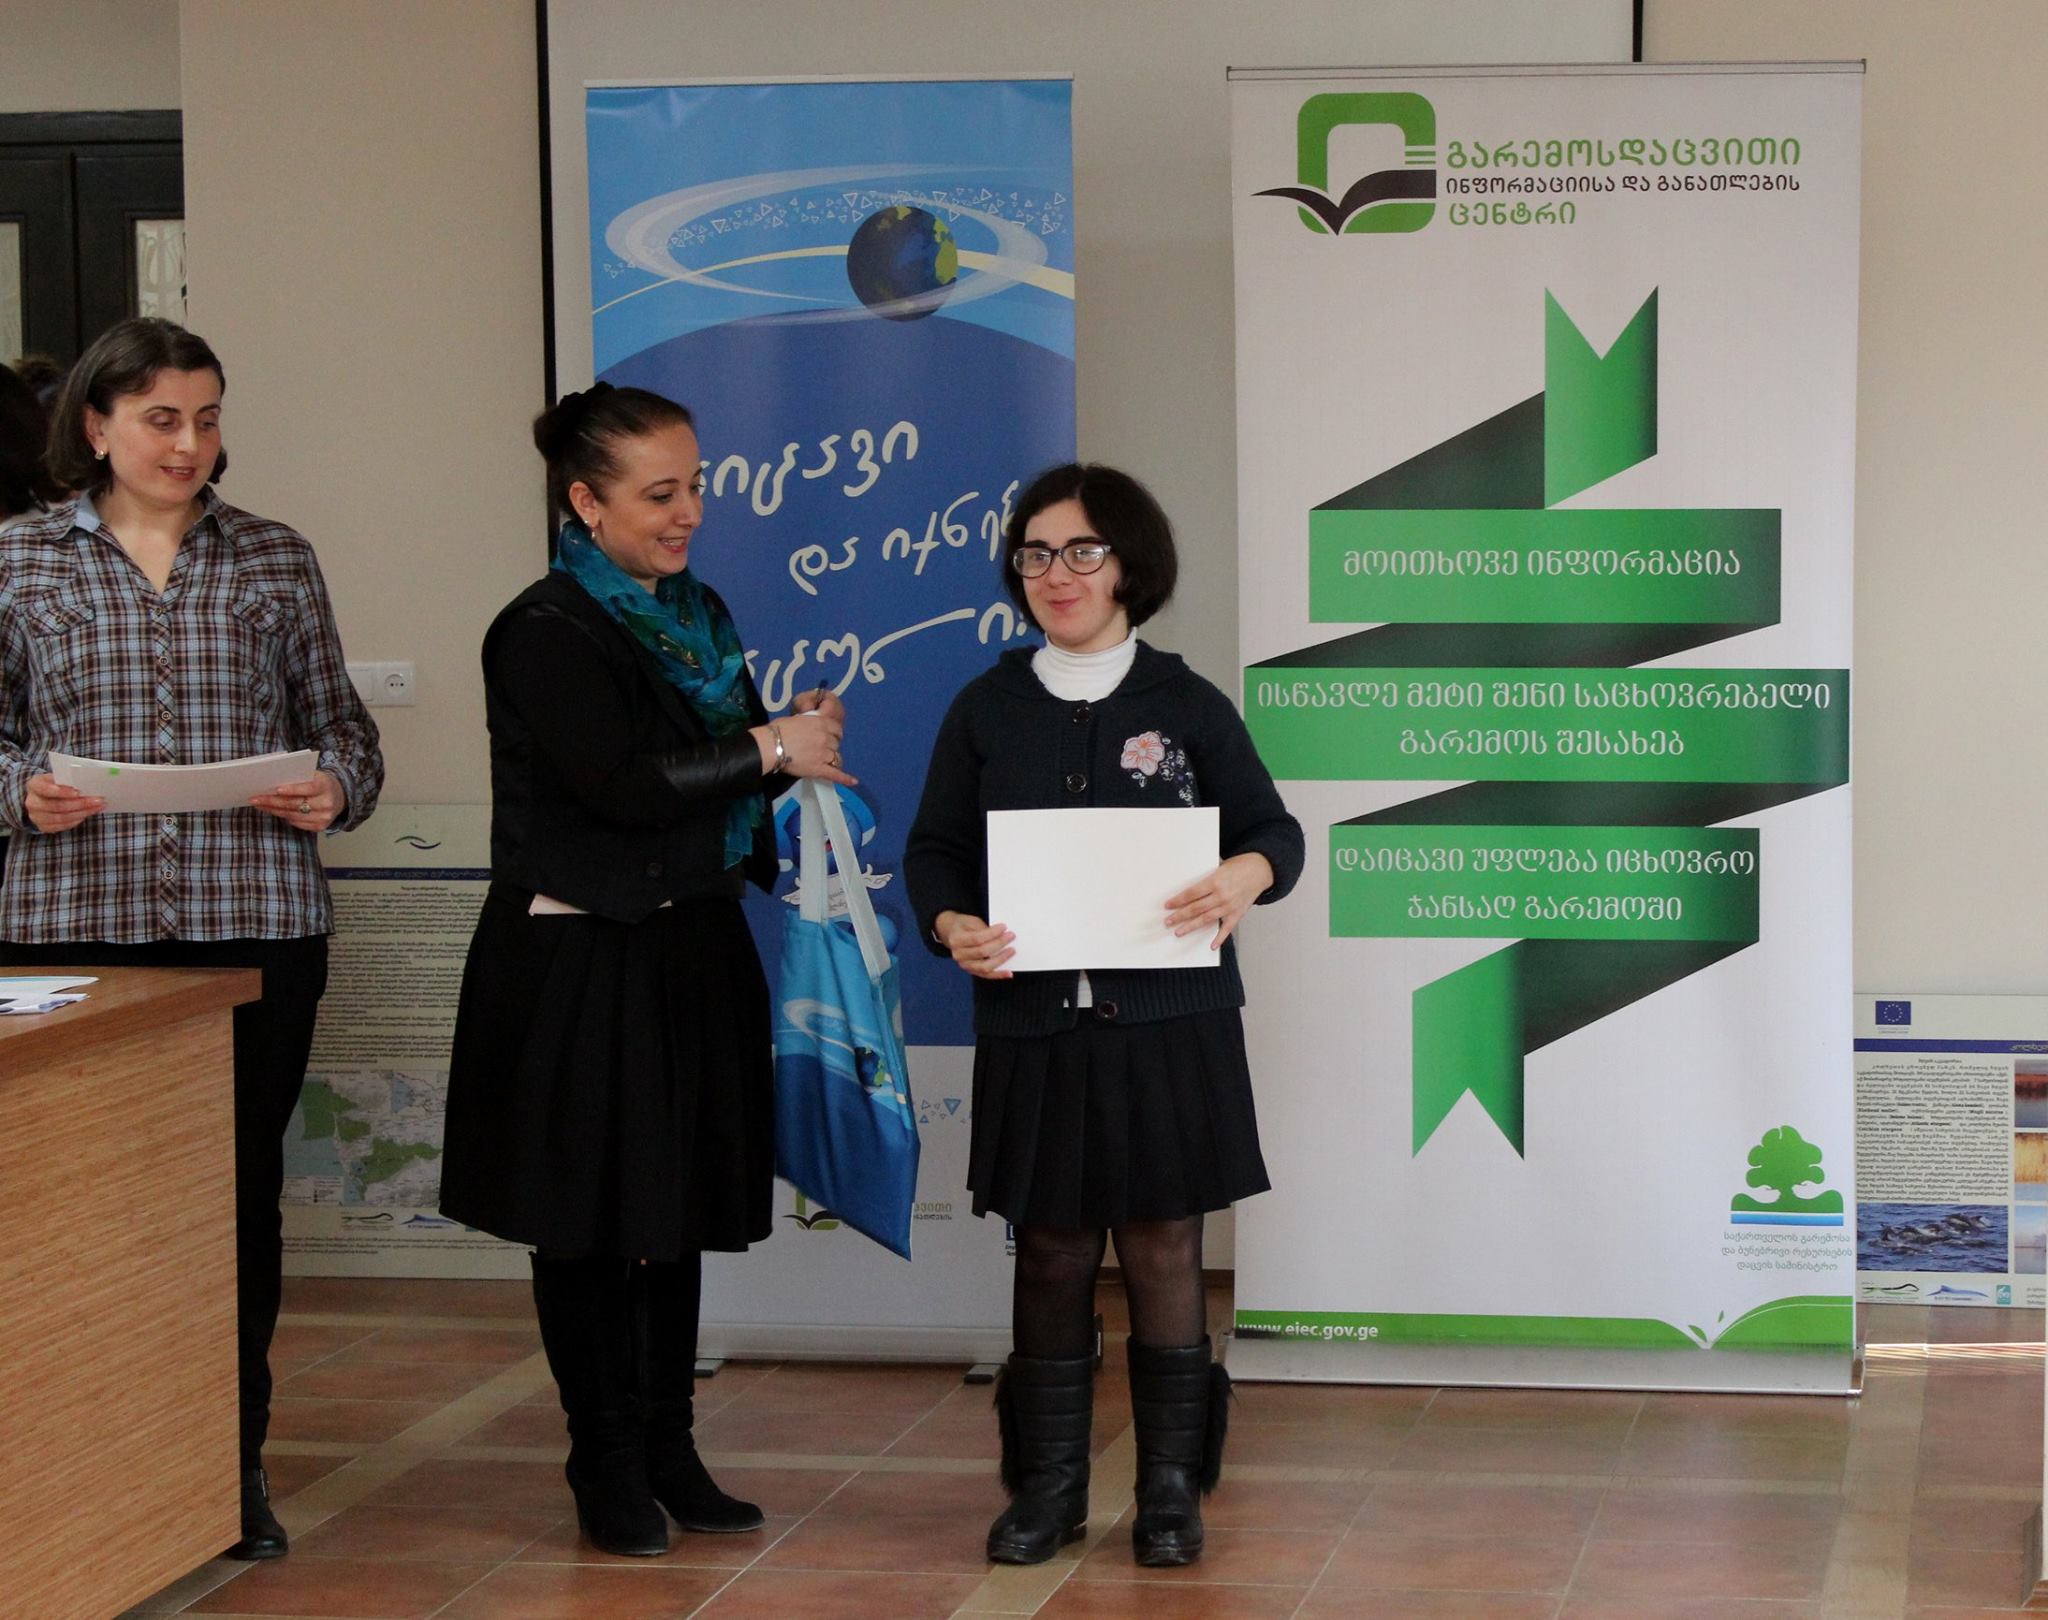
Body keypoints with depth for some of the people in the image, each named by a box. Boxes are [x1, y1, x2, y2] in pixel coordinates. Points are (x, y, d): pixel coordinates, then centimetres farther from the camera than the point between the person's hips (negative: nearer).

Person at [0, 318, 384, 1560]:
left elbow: (340, 719, 13)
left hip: (257, 925, 1)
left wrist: (337, 786, -8)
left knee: (243, 1188, 5)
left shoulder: (277, 559, 9)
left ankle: (235, 1463, 17)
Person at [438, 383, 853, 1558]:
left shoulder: (696, 617, 12)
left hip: (693, 953, 7)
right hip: (582, 965, -7)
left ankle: (669, 1450, 22)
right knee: (594, 1226, 2)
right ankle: (610, 1466, 13)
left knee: (680, 1212, 12)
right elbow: (623, 782, -23)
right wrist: (772, 748, -15)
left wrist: (801, 746, -4)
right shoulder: (545, 634, -13)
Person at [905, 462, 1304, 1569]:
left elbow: (1275, 829, 5)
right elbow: (935, 847, 9)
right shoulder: (986, 710, 7)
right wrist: (950, 925, -12)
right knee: (1050, 1252, 7)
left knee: (1162, 1249, 3)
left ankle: (1171, 1488, 14)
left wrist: (1246, 876, -18)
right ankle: (1047, 1486, 18)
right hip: (1034, 1028, 1)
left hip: (1167, 1027, -1)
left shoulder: (1186, 706, 3)